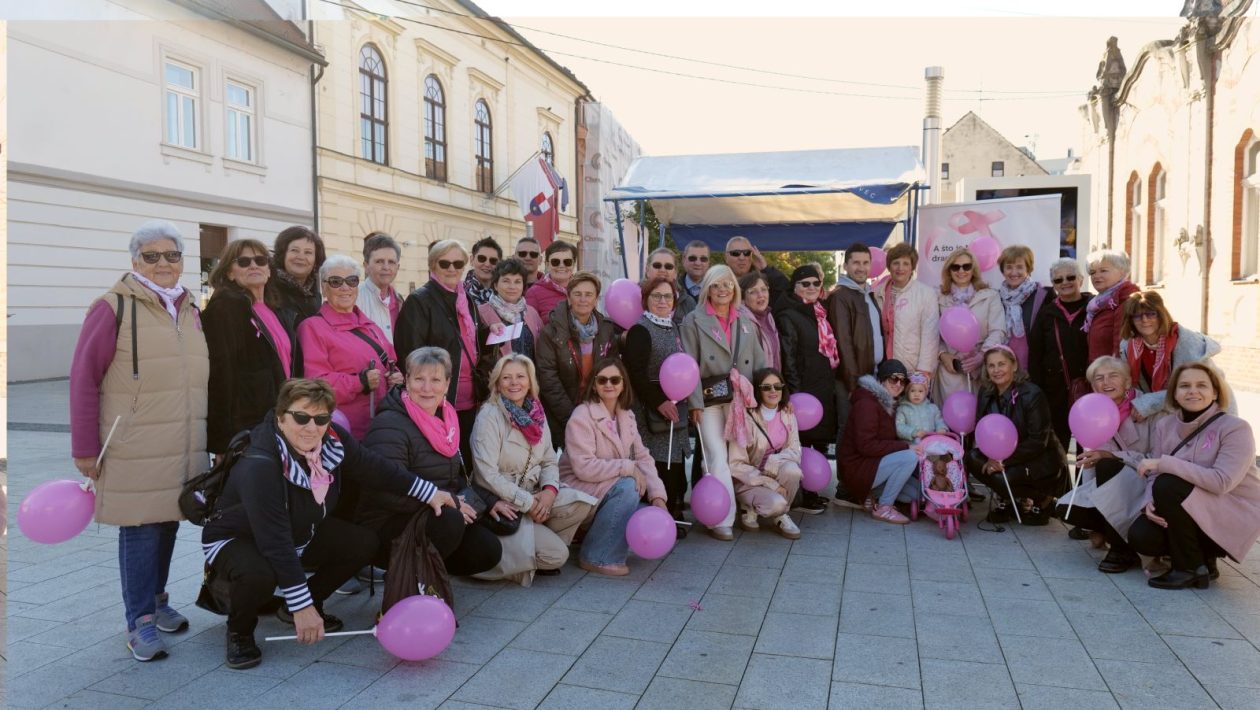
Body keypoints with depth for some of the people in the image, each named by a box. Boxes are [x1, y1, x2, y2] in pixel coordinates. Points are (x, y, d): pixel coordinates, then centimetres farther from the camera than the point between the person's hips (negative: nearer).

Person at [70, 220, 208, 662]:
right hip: (135, 452, -5)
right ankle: (140, 621, 10)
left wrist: (211, 439, 16)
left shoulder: (190, 311, 13)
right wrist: (85, 448, -7)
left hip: (183, 449, 6)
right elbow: (83, 380, -6)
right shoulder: (114, 308, -6)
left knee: (169, 523, 13)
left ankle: (156, 600, 31)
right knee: (141, 528, -2)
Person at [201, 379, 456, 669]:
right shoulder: (259, 466, -36)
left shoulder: (333, 439, -18)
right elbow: (275, 543, -37)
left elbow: (375, 468, -1)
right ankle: (239, 630, -2)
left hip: (299, 533, 7)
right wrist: (302, 607, -36)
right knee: (260, 574, -38)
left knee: (363, 543, -6)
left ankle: (292, 609, 13)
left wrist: (429, 493, 5)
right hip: (236, 538, -7)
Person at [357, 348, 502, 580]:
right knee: (450, 521, -33)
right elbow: (389, 491, -29)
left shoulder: (444, 419, 10)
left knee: (488, 552, -8)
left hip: (437, 517, 8)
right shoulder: (390, 426, -18)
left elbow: (456, 476, 22)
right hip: (385, 527, -8)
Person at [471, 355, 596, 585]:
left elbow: (549, 461, 8)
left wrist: (550, 490, -13)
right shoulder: (489, 416, -15)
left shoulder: (535, 413, 5)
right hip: (501, 504, -7)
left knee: (581, 503, -17)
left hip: (533, 494, 7)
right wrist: (529, 503, -19)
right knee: (557, 555, -19)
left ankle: (541, 542, 3)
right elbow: (488, 475, -20)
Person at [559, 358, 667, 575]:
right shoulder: (582, 416, -16)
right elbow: (584, 467, -26)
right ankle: (596, 557, -16)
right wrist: (628, 468, -25)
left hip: (611, 488, 7)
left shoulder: (626, 416, 7)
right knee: (627, 487, -29)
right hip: (578, 489, -7)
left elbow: (642, 457, 0)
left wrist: (658, 495, -15)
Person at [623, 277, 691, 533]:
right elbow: (635, 373, -16)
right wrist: (659, 402, -18)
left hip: (675, 409, 8)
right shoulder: (640, 330, -9)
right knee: (658, 464, -11)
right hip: (651, 409, -8)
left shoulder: (674, 328, 16)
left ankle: (673, 516, 20)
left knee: (675, 464, 9)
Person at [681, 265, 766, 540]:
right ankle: (722, 520, -6)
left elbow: (759, 363, 17)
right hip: (709, 399, -4)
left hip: (741, 399, 4)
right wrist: (694, 403, -10)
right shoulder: (693, 321, 1)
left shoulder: (745, 323, 16)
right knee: (717, 458, -10)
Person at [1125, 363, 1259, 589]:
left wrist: (1164, 462, -30)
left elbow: (1221, 481, -29)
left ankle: (1191, 568, -13)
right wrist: (1150, 502, -24)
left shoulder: (1235, 428, -16)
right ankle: (1201, 556, 9)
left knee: (1168, 485, -30)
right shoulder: (1165, 425, 0)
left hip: (1235, 516, -5)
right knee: (1140, 536, -21)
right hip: (1192, 512, 5)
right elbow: (1154, 476, -2)